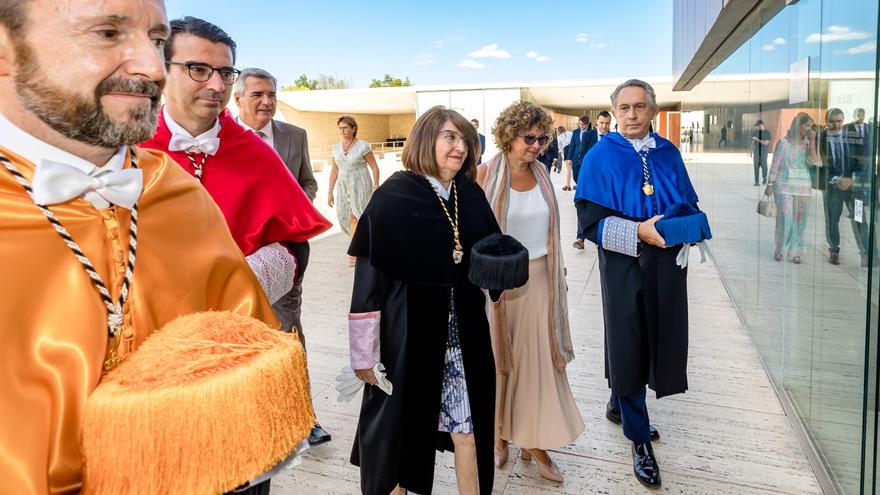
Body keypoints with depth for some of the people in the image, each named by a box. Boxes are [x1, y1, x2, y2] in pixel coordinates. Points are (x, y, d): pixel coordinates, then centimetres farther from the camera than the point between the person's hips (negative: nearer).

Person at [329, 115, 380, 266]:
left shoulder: (363, 146, -9)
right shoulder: (336, 148, 6)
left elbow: (375, 167, -6)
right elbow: (334, 171, 11)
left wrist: (376, 188, -13)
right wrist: (330, 192, 8)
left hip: (360, 186, -5)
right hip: (344, 187, 5)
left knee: (354, 217, -12)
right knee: (344, 218, 2)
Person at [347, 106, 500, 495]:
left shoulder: (472, 196, 4)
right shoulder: (393, 197, -11)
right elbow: (369, 275, -11)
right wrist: (364, 353, -11)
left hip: (464, 330, 4)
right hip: (409, 333, -4)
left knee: (469, 427, 11)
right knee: (403, 424, 12)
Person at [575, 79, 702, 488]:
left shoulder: (669, 154, 8)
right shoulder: (601, 157, -5)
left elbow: (689, 204, 14)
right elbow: (590, 218, -11)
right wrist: (640, 232, -23)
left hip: (667, 266, 5)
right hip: (624, 267, -4)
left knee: (656, 341, 13)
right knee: (628, 345, 4)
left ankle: (620, 404, 39)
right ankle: (639, 438, 21)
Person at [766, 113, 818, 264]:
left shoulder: (808, 143, 8)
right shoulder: (784, 142, -3)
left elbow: (814, 162, -5)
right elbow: (775, 165, -2)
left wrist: (812, 142, -8)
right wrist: (770, 184, -4)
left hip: (803, 187, 4)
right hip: (784, 187, -4)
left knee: (800, 220, 4)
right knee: (785, 218, -9)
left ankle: (795, 251, 13)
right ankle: (780, 250, 7)